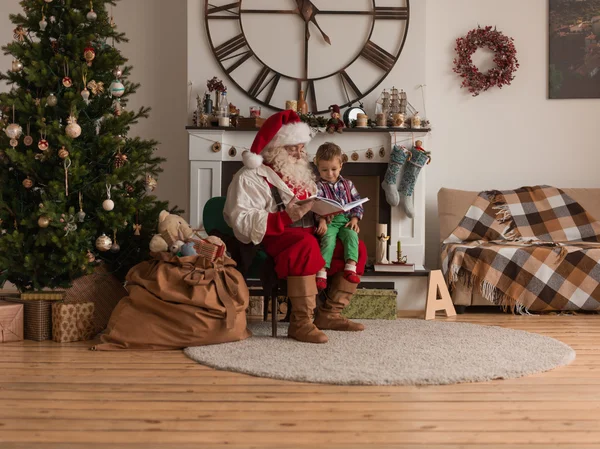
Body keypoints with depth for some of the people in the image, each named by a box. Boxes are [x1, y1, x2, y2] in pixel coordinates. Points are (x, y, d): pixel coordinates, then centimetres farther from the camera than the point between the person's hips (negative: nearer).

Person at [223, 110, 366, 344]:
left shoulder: (301, 173, 22)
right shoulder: (251, 177, -5)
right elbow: (242, 221, -17)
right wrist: (287, 216, -25)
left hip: (310, 234, 9)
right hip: (274, 238, -8)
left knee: (356, 248, -3)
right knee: (306, 245, -38)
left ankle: (329, 314, -1)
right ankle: (300, 323, -34)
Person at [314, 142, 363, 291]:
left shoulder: (347, 184, 17)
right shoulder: (319, 187, 6)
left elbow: (357, 202, 16)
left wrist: (354, 219, -1)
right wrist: (322, 220, -26)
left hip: (346, 220, 3)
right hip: (328, 222, -3)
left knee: (352, 235, -30)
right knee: (328, 239, -32)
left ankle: (351, 267, -40)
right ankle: (322, 271, -41)